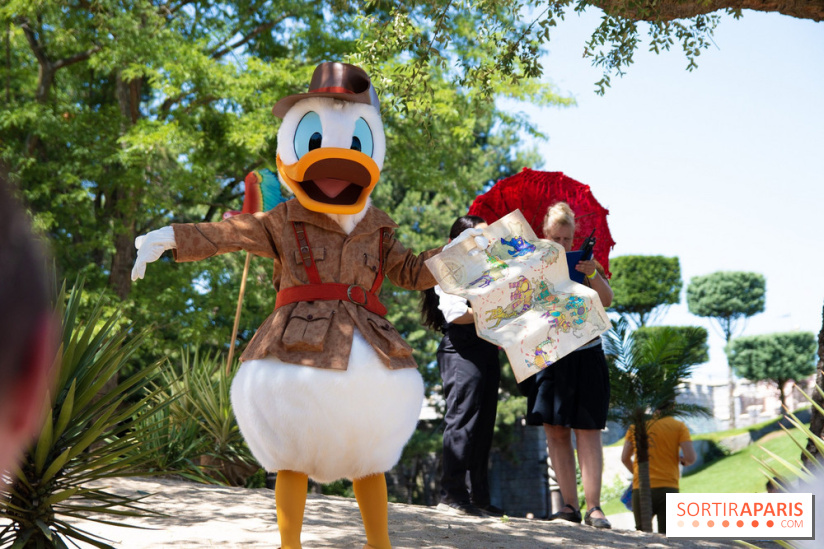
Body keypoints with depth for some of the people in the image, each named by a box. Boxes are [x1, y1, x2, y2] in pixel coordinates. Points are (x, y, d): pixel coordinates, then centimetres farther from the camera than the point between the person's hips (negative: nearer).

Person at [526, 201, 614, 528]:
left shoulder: (585, 263, 6)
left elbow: (607, 301, -6)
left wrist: (593, 275, -24)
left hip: (584, 356, -2)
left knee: (587, 430, -7)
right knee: (555, 431, -1)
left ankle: (593, 507, -8)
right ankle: (570, 505, 3)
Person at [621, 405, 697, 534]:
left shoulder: (636, 425, 8)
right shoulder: (679, 426, 1)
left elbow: (625, 458, 13)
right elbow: (690, 458, -7)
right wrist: (684, 461, 16)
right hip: (668, 488, -1)